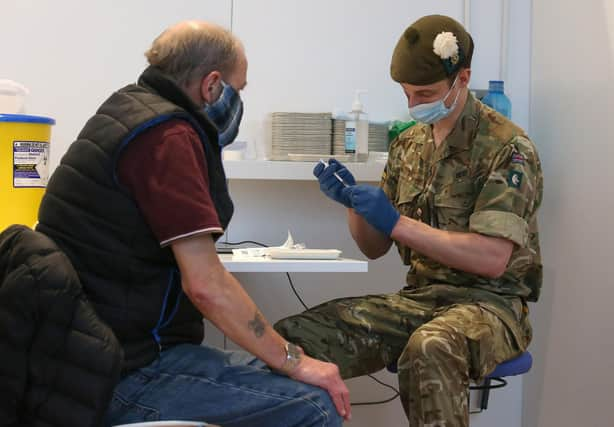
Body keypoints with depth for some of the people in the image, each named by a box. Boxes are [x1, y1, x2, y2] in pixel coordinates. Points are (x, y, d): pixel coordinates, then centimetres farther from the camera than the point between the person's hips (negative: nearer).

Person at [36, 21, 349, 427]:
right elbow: (206, 284, -22)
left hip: (96, 354, 11)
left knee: (276, 378, 14)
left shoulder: (130, 110, 14)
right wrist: (294, 361, -15)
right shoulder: (167, 136, -17)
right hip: (125, 374, -11)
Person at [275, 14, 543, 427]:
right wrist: (354, 203, -7)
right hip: (418, 297, 5)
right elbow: (374, 248, 14)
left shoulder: (508, 148, -9)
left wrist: (398, 223, -20)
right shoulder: (408, 145, 11)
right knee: (294, 337, -18)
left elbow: (492, 259, -19)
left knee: (429, 350, -41)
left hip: (489, 301, -5)